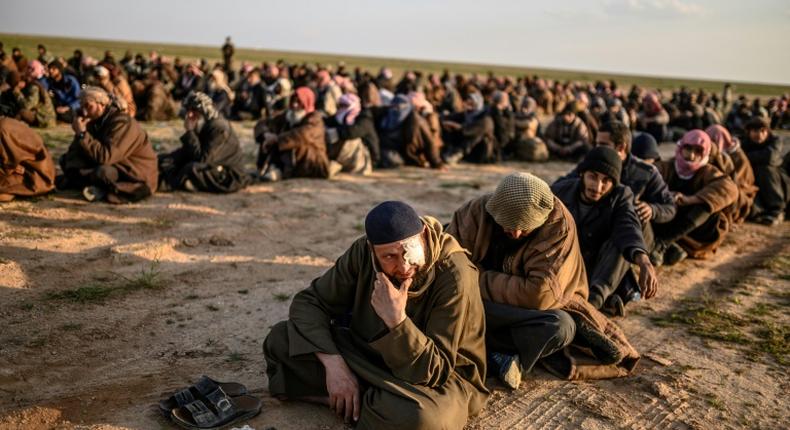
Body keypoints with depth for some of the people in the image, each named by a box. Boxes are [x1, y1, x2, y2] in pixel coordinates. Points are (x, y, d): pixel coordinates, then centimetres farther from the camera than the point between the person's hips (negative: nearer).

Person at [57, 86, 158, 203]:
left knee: (102, 172, -39)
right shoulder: (96, 121, 6)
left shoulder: (123, 123, -21)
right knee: (65, 160, 7)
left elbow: (104, 157, -31)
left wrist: (82, 133, -26)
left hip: (138, 179, -9)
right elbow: (75, 150, 3)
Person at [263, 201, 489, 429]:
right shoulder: (364, 251, -15)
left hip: (440, 376, -4)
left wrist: (396, 319, -41)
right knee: (280, 339, -8)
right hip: (371, 355, 5)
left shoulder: (454, 275, -28)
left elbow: (433, 371, -27)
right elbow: (309, 302, -10)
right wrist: (333, 363, -24)